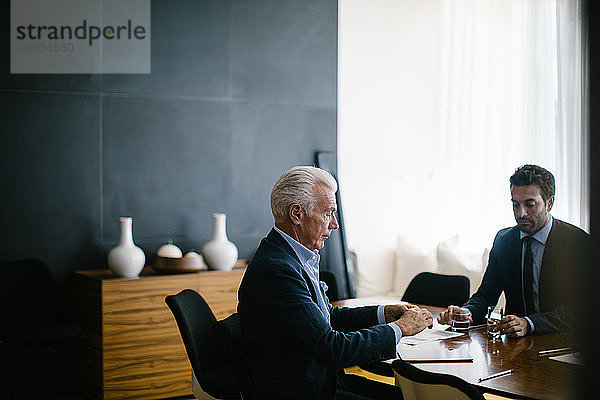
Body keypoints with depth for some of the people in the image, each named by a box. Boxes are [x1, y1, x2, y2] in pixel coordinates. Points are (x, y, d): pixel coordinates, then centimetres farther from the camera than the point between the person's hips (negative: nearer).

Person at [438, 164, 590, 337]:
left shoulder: (579, 242, -7)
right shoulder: (503, 240, 9)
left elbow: (577, 310, -14)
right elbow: (486, 295, 9)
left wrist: (528, 324, -28)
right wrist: (466, 312, -13)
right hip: (515, 343, 4)